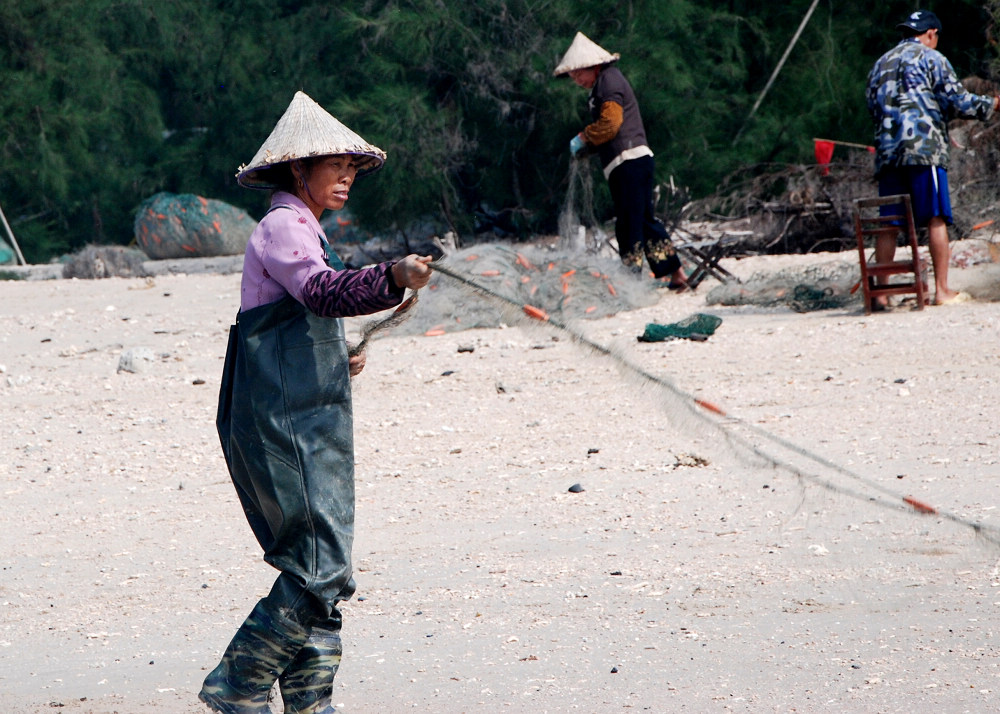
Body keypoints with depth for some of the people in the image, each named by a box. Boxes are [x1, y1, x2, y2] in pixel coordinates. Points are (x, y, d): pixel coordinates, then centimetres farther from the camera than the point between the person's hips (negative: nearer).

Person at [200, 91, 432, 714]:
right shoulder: (282, 226, -9)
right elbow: (322, 290, -28)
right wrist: (392, 280, -42)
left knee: (321, 572, 8)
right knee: (322, 570, -16)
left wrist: (336, 361, 17)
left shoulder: (303, 230, 23)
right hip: (286, 423, -10)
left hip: (309, 423, 10)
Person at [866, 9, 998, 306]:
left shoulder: (880, 65, 22)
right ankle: (942, 290, -8)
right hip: (924, 148, -6)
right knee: (937, 220, -4)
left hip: (886, 151, 6)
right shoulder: (930, 58, 3)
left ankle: (880, 291, 0)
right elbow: (958, 101, -2)